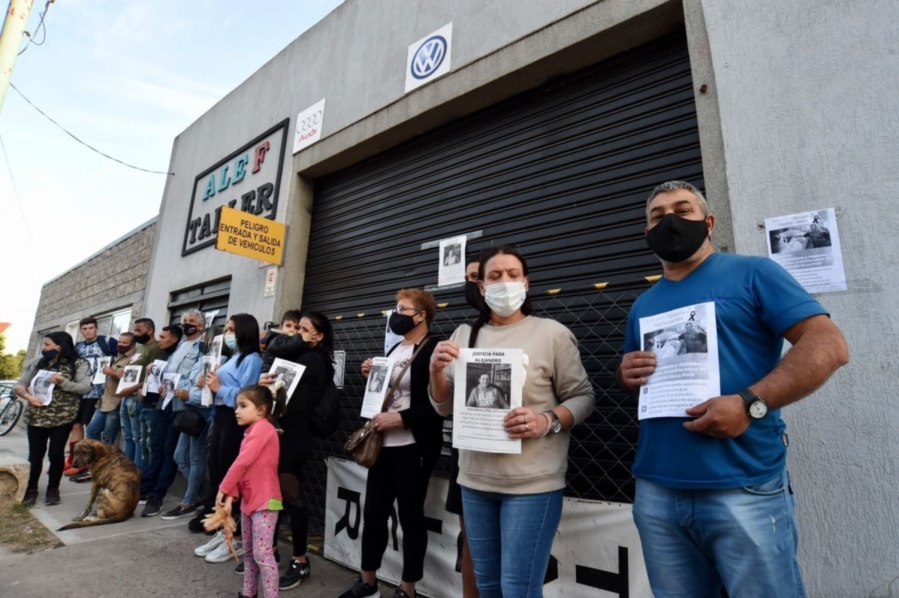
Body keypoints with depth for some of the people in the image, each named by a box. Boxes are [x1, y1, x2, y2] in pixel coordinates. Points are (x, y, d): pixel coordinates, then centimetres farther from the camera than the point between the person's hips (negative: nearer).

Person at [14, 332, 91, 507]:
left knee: (56, 454, 2)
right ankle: (31, 489, 26)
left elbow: (85, 388, -14)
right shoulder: (38, 363, 7)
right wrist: (29, 397, -11)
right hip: (36, 416, 3)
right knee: (35, 454, 6)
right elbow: (18, 385, 8)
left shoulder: (78, 364, -5)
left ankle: (53, 489, 21)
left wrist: (62, 382, -25)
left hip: (62, 417, -3)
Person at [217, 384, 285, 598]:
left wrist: (223, 489, -11)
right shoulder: (252, 431, 11)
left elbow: (242, 463, -21)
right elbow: (241, 466, 7)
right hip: (248, 500, 10)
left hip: (264, 501, -10)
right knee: (249, 552, 19)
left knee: (262, 553, -6)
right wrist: (230, 495, -3)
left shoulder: (263, 428, -17)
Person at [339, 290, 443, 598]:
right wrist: (370, 376, 4)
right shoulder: (394, 350, 14)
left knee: (410, 516, 7)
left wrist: (399, 418, -22)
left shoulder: (434, 350, -12)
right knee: (373, 512, 14)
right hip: (383, 444, 8)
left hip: (414, 447, -8)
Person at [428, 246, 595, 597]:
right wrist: (436, 372, -12)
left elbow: (583, 398, -5)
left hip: (532, 483, -4)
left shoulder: (552, 333, -7)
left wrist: (547, 421, -23)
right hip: (474, 481, 5)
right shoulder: (465, 335, 5)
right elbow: (445, 408, 8)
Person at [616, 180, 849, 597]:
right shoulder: (642, 305, 15)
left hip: (743, 490, -5)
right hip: (656, 492, 5)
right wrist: (626, 375, -1)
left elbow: (828, 345, -9)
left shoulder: (752, 273, -1)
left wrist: (750, 403, -21)